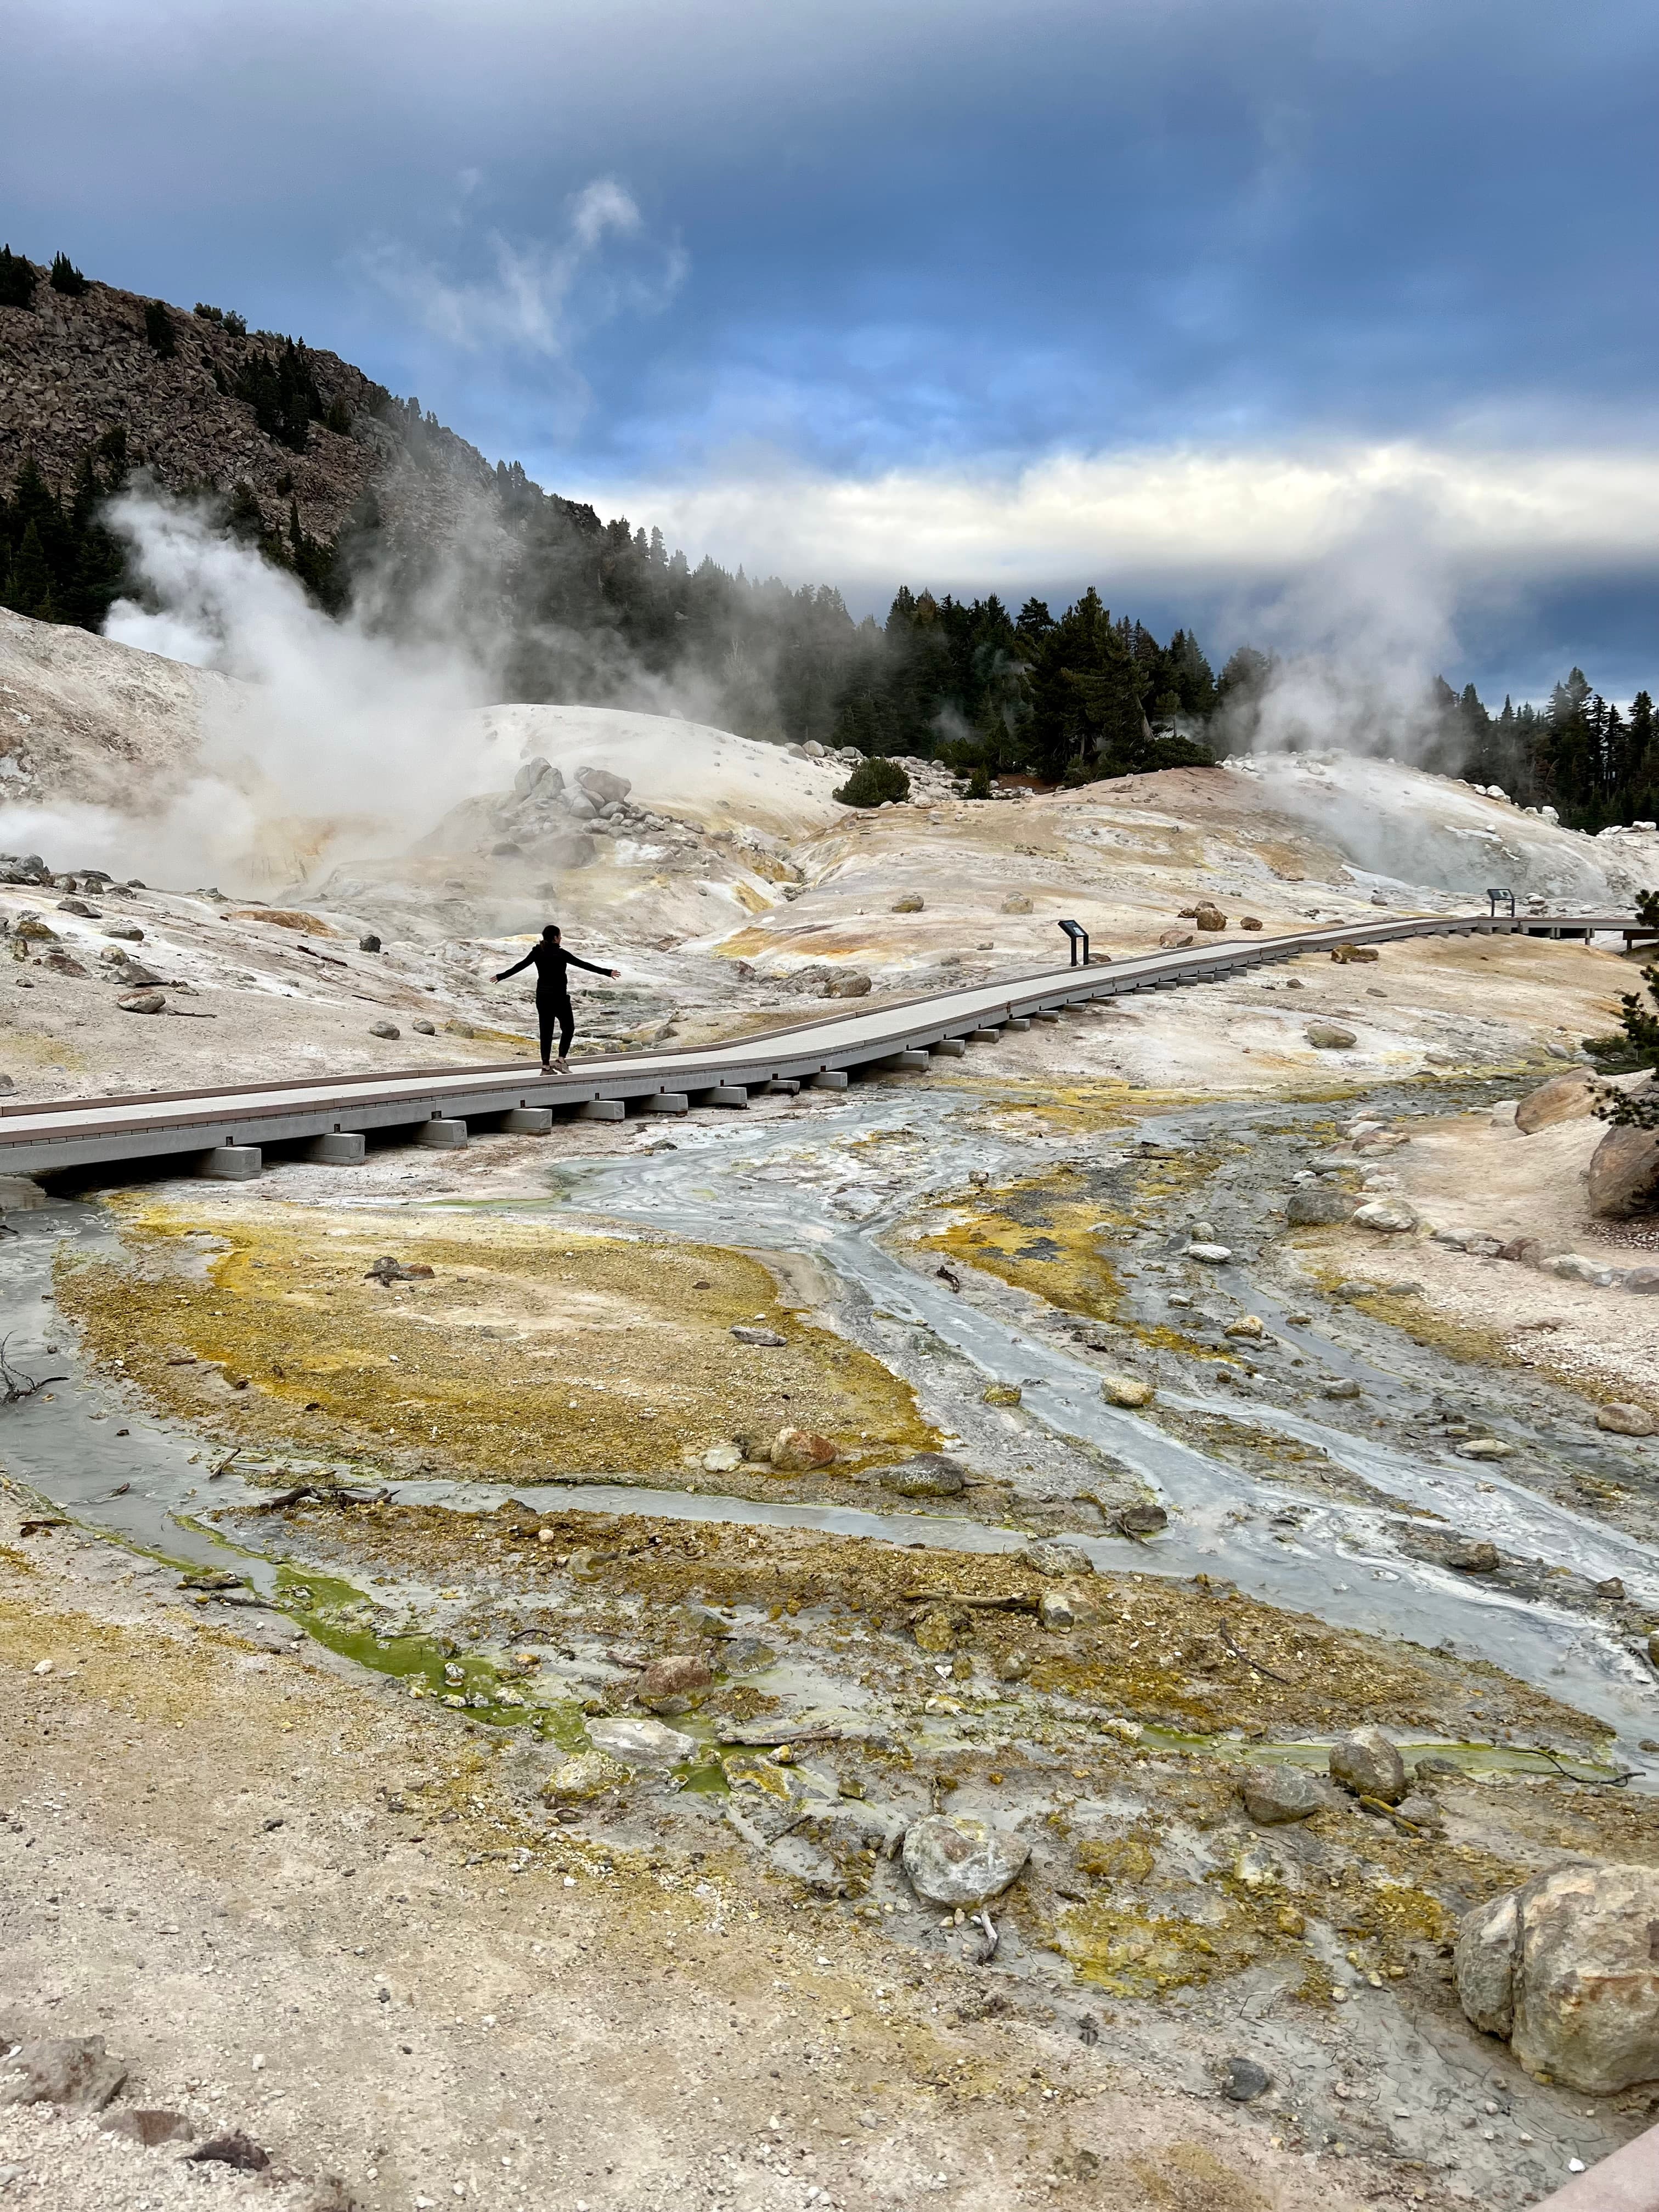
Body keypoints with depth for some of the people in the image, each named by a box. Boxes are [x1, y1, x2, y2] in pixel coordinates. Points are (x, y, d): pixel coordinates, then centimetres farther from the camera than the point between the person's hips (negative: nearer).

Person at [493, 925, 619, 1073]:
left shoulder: (537, 952, 1)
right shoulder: (560, 954, -13)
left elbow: (519, 966, 7)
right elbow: (583, 964, -13)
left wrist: (501, 976, 21)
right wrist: (607, 972, -10)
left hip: (542, 997, 5)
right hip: (559, 997, -5)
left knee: (546, 1031, 10)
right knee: (568, 1028, 10)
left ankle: (546, 1066, 9)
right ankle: (561, 1060, 0)